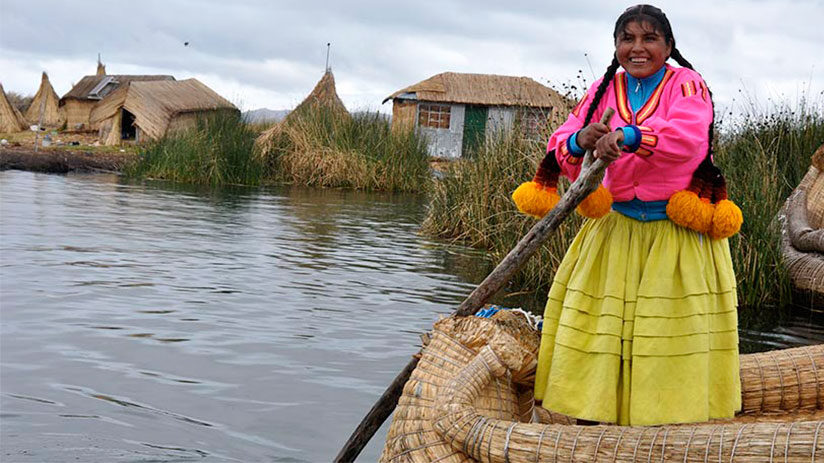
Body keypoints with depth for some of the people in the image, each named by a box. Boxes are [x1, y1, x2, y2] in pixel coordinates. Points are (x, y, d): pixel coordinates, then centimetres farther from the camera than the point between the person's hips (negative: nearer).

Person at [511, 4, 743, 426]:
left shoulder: (686, 84, -4)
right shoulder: (603, 90, 8)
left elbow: (688, 137, -24)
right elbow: (562, 143, 1)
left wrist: (629, 136, -39)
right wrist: (578, 142, -23)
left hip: (677, 230, -3)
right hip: (615, 229, 4)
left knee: (671, 329, -1)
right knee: (599, 325, 4)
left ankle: (669, 416, 12)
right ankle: (591, 413, 15)